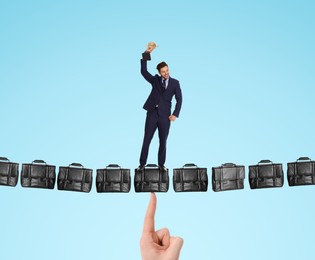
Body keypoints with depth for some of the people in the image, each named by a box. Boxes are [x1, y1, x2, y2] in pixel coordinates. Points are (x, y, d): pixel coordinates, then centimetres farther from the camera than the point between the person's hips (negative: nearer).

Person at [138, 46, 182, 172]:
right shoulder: (155, 80, 8)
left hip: (165, 115, 0)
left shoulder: (175, 83, 5)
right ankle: (142, 163, 11)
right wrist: (146, 54, -12)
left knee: (163, 141, 6)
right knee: (146, 139, 2)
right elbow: (143, 71, -4)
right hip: (152, 113, 0)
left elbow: (179, 99, 3)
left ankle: (161, 164, 18)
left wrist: (175, 114, -7)